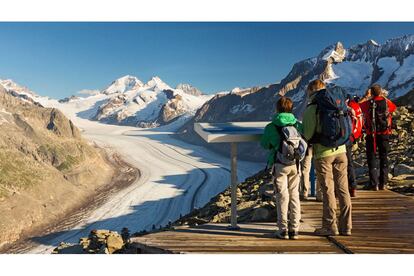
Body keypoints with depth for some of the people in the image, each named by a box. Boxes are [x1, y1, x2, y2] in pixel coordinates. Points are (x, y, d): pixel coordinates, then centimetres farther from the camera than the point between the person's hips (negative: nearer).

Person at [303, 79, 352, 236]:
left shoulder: (312, 108, -9)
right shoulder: (340, 102, 9)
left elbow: (307, 134, -13)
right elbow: (348, 128, 12)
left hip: (323, 153, -5)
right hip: (341, 151, 5)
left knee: (328, 190, 3)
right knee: (343, 188, 10)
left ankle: (330, 226, 12)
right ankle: (346, 226, 17)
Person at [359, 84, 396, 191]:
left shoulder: (368, 103, -9)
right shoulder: (387, 102, -2)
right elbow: (394, 107, 21)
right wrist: (384, 97, 29)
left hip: (371, 135, -2)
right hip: (385, 134, 2)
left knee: (372, 158, 5)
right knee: (384, 158, 12)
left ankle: (374, 184, 1)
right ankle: (383, 183, 14)